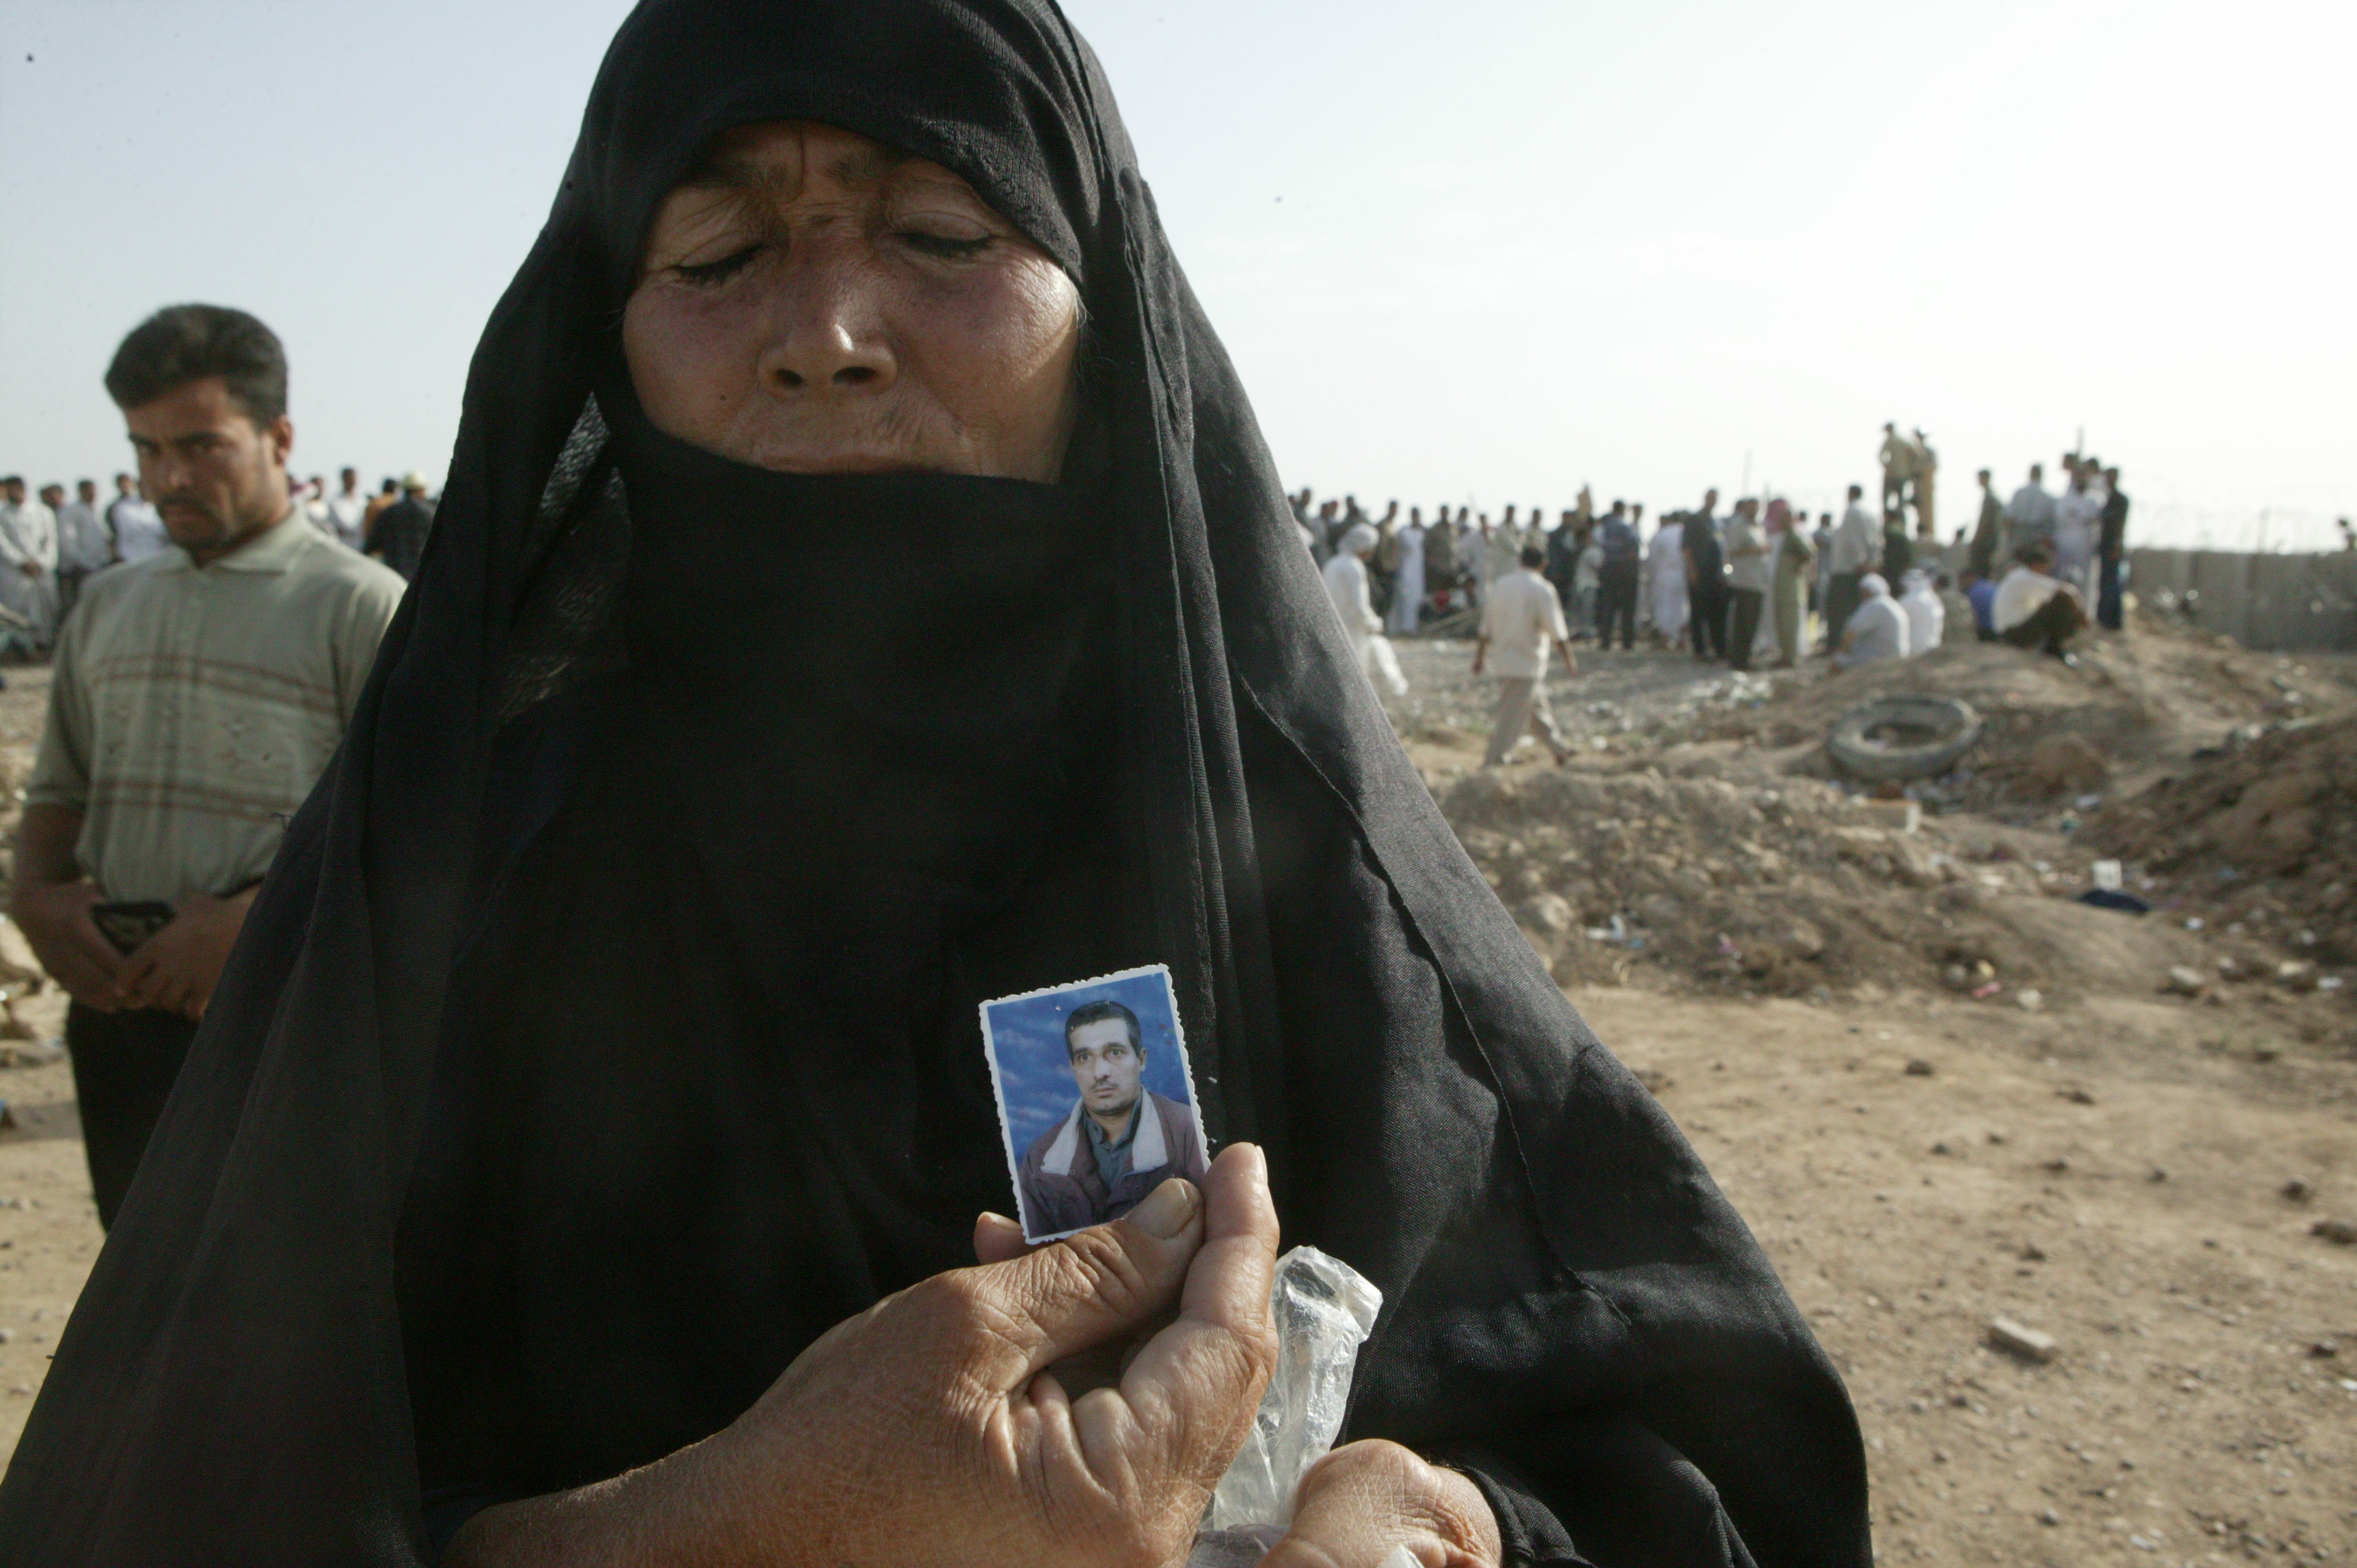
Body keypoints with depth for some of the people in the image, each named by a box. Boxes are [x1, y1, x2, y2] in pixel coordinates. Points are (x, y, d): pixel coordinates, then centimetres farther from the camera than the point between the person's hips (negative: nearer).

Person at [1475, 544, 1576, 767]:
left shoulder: (1500, 585, 8)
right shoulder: (1542, 589, -11)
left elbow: (1486, 626, 14)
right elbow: (1556, 632, -10)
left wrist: (1480, 655, 23)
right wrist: (1569, 659, 0)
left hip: (1504, 662, 7)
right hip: (1529, 663, -7)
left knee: (1537, 707, 21)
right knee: (1512, 717, -4)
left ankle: (1561, 749, 35)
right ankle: (1493, 763, -6)